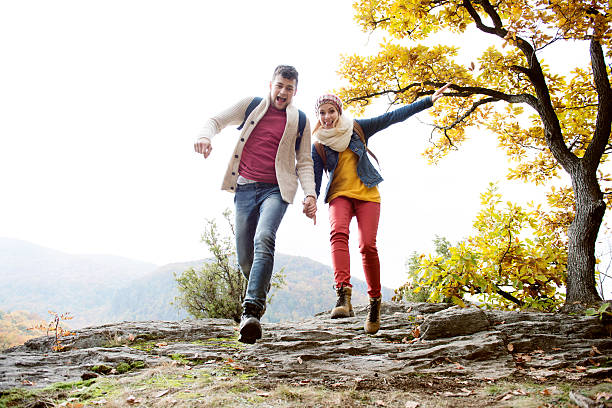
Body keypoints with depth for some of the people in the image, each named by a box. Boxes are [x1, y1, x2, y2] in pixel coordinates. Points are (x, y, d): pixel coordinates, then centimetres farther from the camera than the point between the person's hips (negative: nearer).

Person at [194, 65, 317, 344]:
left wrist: (310, 194, -4)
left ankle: (251, 311, -34)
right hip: (245, 188, 2)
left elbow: (304, 162, 11)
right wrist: (205, 135, -12)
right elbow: (217, 121, 12)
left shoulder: (299, 121, 11)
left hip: (276, 189, -2)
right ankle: (261, 290, 32)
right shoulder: (251, 105, 12)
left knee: (264, 238, -29)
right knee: (244, 256, 1)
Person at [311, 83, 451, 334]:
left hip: (366, 194, 0)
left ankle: (375, 301, 1)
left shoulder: (357, 128, 8)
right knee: (338, 232, -30)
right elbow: (315, 178, 6)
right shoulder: (318, 145, 8)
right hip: (339, 195, 0)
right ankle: (343, 295, -42)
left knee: (367, 245, -15)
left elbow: (392, 117, 6)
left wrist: (428, 101, 3)